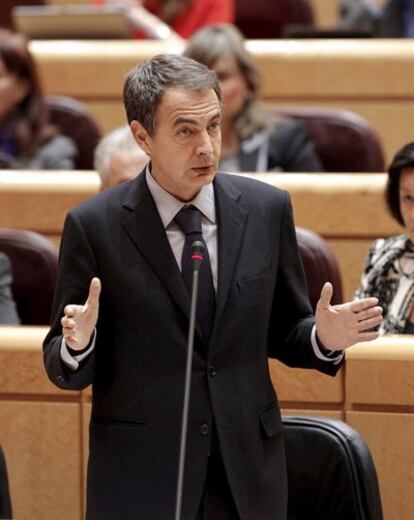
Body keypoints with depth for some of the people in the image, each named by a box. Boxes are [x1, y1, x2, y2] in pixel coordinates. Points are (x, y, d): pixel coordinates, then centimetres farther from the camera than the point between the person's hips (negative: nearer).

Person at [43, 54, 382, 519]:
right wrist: (77, 344, -24)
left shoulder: (267, 209, 1)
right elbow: (66, 371, -2)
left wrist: (324, 338, -11)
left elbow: (282, 334, 10)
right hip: (140, 481, -2)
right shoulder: (93, 226, -7)